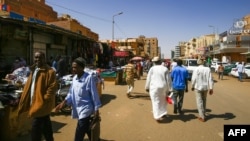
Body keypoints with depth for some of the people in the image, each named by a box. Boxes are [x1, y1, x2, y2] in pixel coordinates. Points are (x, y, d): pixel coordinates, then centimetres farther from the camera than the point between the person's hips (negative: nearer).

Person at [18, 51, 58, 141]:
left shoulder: (50, 71, -14)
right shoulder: (33, 70, 15)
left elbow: (53, 87, -20)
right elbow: (28, 87, 17)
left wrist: (44, 99, -22)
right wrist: (23, 102, 14)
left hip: (41, 105, -9)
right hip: (34, 103, 9)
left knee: (35, 131, -4)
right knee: (46, 127, 21)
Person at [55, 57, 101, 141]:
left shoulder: (89, 77, -18)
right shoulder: (74, 78, 5)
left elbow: (94, 94, -14)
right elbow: (71, 93, 11)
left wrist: (96, 109, -11)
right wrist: (63, 103, -2)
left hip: (85, 110, -7)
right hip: (78, 110, 7)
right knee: (89, 132, 22)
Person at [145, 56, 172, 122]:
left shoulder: (152, 68, -4)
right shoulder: (165, 69, 2)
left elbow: (148, 79, 0)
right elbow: (168, 80, 2)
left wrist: (147, 87, 11)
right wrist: (169, 89, 9)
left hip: (154, 87, -3)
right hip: (163, 87, 3)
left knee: (156, 102, -1)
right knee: (163, 101, 21)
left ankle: (158, 116, -8)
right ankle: (163, 113, 33)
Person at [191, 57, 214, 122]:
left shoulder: (196, 69, -13)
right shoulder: (208, 69, -3)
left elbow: (194, 79, -12)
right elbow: (210, 79, -4)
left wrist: (192, 86, 3)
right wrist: (211, 88, -1)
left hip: (198, 87, -4)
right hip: (205, 87, 4)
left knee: (199, 102, 3)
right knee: (204, 101, 19)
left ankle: (202, 117, 4)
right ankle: (203, 114, 33)